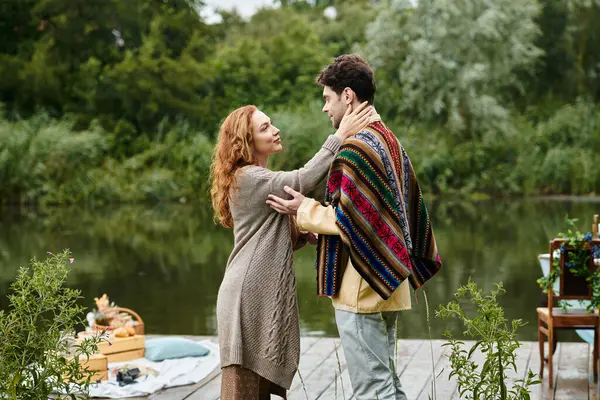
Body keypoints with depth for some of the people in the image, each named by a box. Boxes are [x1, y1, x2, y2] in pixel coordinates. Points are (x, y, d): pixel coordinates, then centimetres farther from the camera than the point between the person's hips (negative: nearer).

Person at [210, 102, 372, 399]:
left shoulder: (262, 180, 19)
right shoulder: (248, 178, -13)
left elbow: (280, 240, 18)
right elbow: (302, 181, -28)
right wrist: (339, 136, -26)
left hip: (265, 295, 10)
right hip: (248, 297, -10)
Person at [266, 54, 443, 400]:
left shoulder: (357, 147, -16)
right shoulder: (389, 140, 14)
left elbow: (351, 220, -20)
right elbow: (408, 205, 19)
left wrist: (305, 211, -5)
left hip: (361, 288, -10)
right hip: (387, 286, 10)